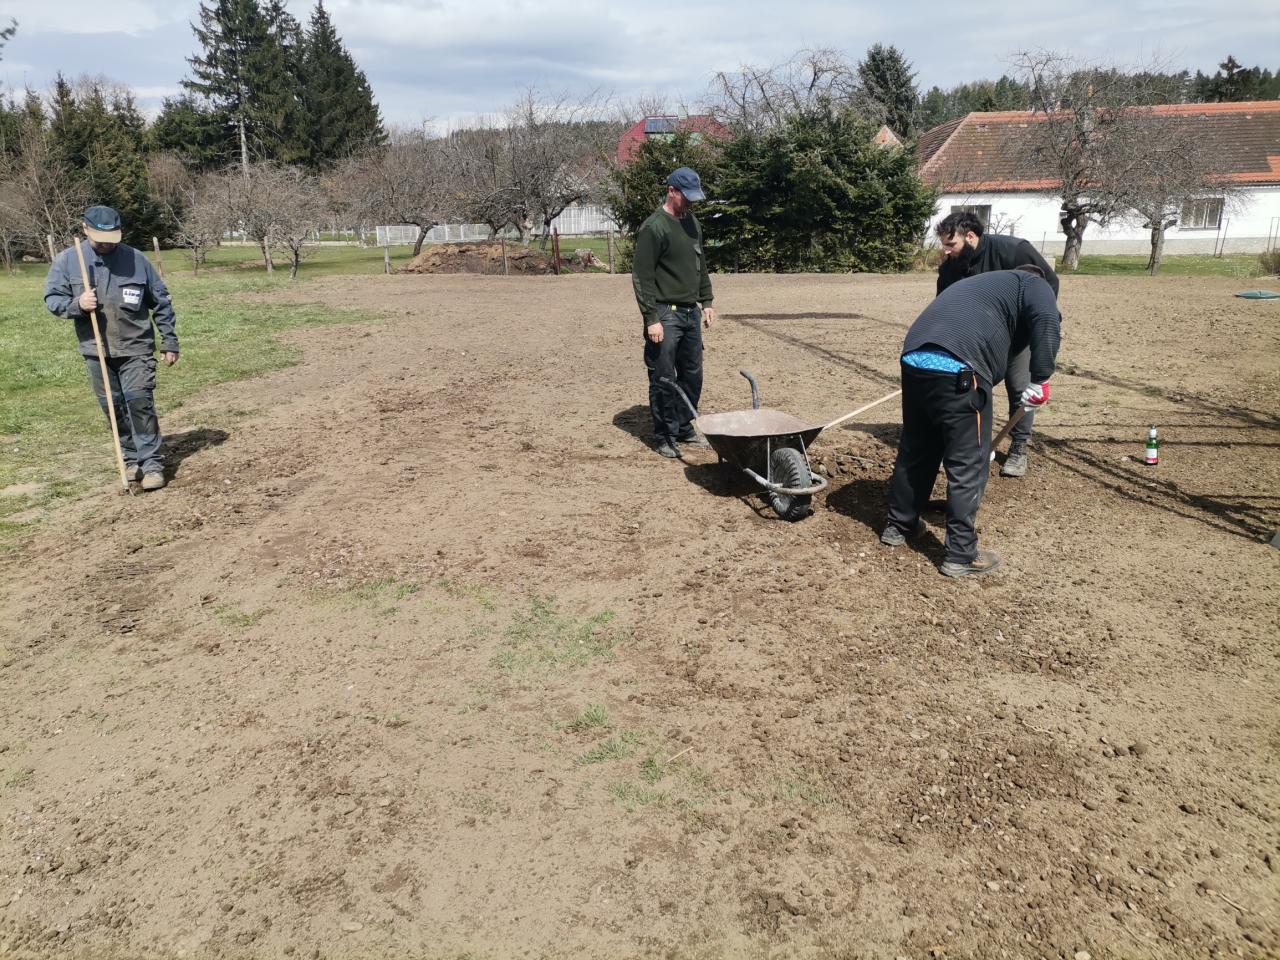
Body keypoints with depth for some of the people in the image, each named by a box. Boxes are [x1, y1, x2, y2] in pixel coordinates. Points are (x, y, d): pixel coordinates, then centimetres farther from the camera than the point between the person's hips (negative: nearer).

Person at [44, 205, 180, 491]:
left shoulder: (135, 259, -1)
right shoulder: (67, 260, 0)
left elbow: (161, 302, 4)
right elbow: (52, 298, 3)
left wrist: (169, 342, 3)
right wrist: (76, 304, -19)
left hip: (135, 348, -2)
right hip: (96, 350, 2)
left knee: (140, 402, -9)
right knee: (113, 407, 8)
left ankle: (152, 462, -4)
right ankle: (130, 459, 20)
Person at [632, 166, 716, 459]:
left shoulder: (692, 223, 13)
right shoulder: (653, 228, -12)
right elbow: (642, 277, -15)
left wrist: (706, 302, 17)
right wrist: (651, 318, -19)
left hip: (691, 313, 8)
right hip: (665, 315, -8)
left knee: (692, 376, 13)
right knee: (663, 380, -2)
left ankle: (684, 428, 26)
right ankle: (664, 436, 9)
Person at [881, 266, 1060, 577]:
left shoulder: (978, 284, 40)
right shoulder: (1033, 285, 18)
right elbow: (1047, 325, -6)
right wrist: (1040, 380, -5)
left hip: (914, 360, 8)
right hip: (957, 368, -7)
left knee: (915, 450, 23)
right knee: (969, 464, 3)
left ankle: (899, 525, 37)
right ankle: (961, 554, 11)